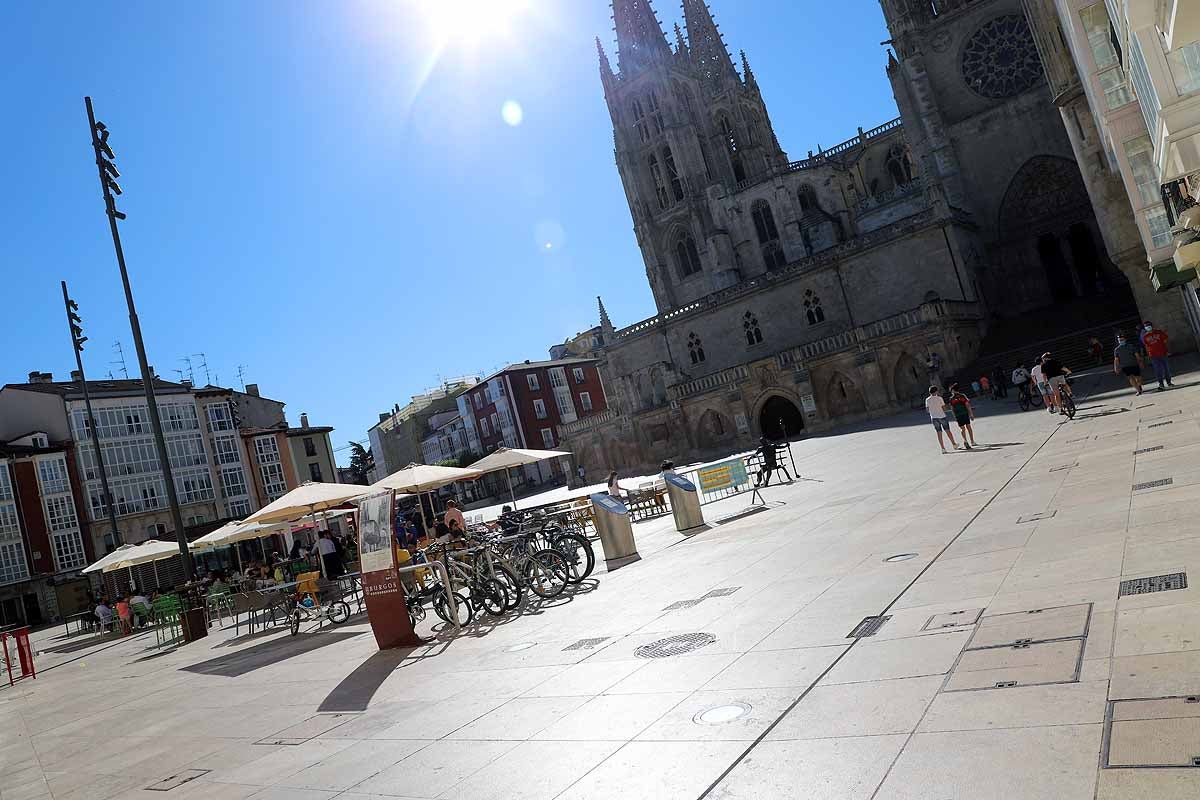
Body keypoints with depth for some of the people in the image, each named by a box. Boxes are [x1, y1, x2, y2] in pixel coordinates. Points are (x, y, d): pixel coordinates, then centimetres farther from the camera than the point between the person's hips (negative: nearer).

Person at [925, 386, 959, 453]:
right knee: (947, 431, 11)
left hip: (934, 418, 2)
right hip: (942, 416, -2)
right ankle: (954, 445, 21)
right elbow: (944, 408, -5)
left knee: (939, 433, 5)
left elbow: (927, 409, 5)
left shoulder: (927, 400, -2)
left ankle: (943, 448, 3)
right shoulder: (939, 398, -9)